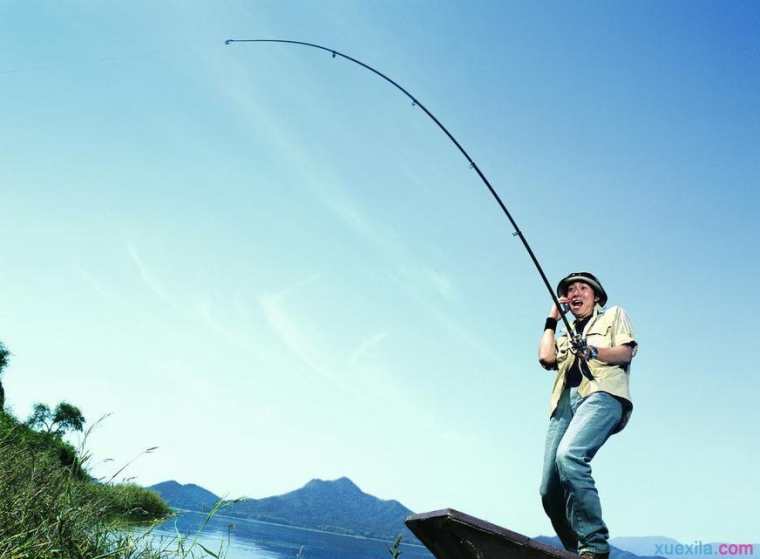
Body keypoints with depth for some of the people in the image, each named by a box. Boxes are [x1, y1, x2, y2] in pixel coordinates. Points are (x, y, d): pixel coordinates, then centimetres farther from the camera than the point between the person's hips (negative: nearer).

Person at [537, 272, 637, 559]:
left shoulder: (614, 315, 24)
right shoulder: (566, 336, 36)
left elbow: (626, 353, 6)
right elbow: (546, 357, 15)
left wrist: (592, 351, -13)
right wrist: (552, 319, 26)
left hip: (602, 393, -5)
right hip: (565, 401, 6)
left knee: (568, 455, -34)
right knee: (549, 491, -9)